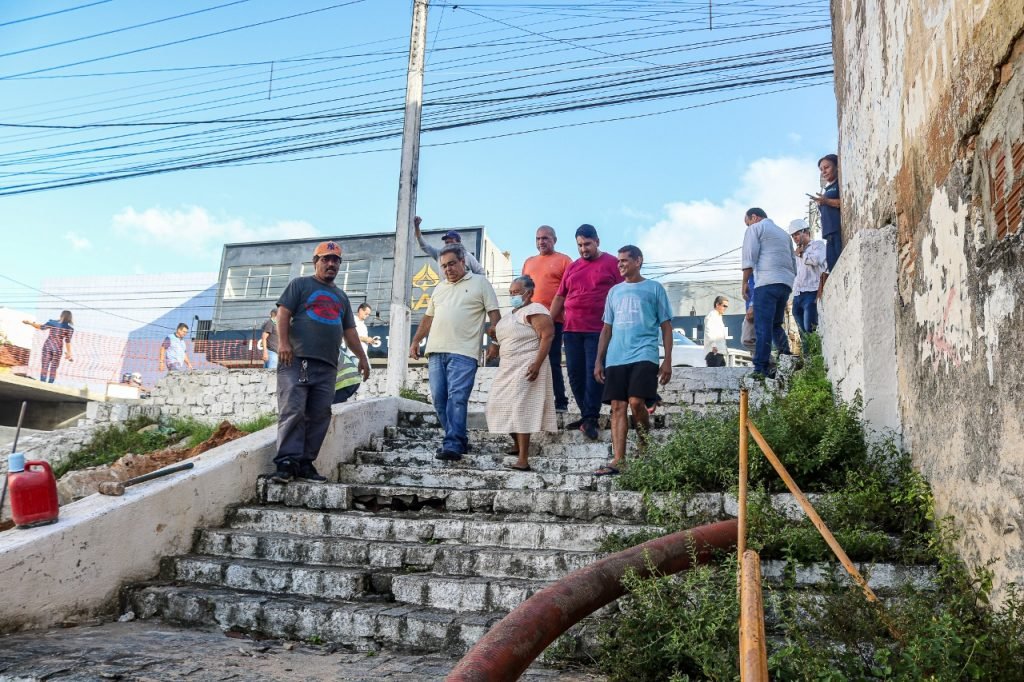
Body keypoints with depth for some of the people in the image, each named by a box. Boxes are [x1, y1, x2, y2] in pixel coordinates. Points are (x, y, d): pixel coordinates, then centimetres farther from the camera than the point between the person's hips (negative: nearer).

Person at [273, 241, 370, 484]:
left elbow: (349, 331, 28)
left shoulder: (341, 297, 27)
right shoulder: (300, 284, 10)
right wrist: (283, 342, -14)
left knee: (320, 416, -1)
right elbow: (283, 313, 0)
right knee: (293, 411, -13)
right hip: (297, 360, -5)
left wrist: (361, 357, 21)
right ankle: (286, 461, -12)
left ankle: (305, 463, 3)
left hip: (327, 365, 6)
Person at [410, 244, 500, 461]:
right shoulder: (439, 287, 22)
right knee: (439, 399, 4)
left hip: (463, 353, -6)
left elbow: (494, 314, 1)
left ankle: (452, 446, -15)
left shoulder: (480, 282, 6)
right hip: (435, 352, 6)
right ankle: (459, 440, 14)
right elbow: (428, 318, 27)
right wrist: (415, 342, 22)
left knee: (457, 398, -14)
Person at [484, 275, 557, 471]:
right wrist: (496, 345, 10)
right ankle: (517, 445, 33)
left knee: (520, 409, -13)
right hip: (509, 367, 10)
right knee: (501, 406, 13)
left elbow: (547, 336, -19)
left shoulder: (534, 310, -10)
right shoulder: (513, 313, 20)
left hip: (526, 367, -10)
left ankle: (523, 460, -12)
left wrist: (537, 363, -27)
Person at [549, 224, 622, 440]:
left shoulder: (611, 263, 3)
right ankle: (586, 416, 14)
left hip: (599, 331, -5)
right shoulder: (572, 268, 17)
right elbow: (559, 297, 19)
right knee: (575, 374, 5)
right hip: (572, 330, 5)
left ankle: (590, 419, -2)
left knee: (593, 374, -7)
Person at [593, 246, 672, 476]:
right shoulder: (614, 291, 19)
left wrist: (667, 361, -2)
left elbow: (666, 327, 6)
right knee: (617, 407, -2)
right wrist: (599, 361, 14)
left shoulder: (654, 288, 8)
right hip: (615, 359, 4)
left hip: (643, 356, -4)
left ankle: (646, 445, 9)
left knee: (636, 403, -17)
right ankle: (618, 460, -2)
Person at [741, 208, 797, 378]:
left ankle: (762, 369, -13)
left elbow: (749, 258, -4)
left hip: (767, 282, -7)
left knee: (763, 327, -9)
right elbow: (793, 262, 25)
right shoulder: (783, 232, 29)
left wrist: (745, 282, -1)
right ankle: (786, 358, 3)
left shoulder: (755, 228, 7)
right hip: (787, 283, 7)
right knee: (776, 324, 17)